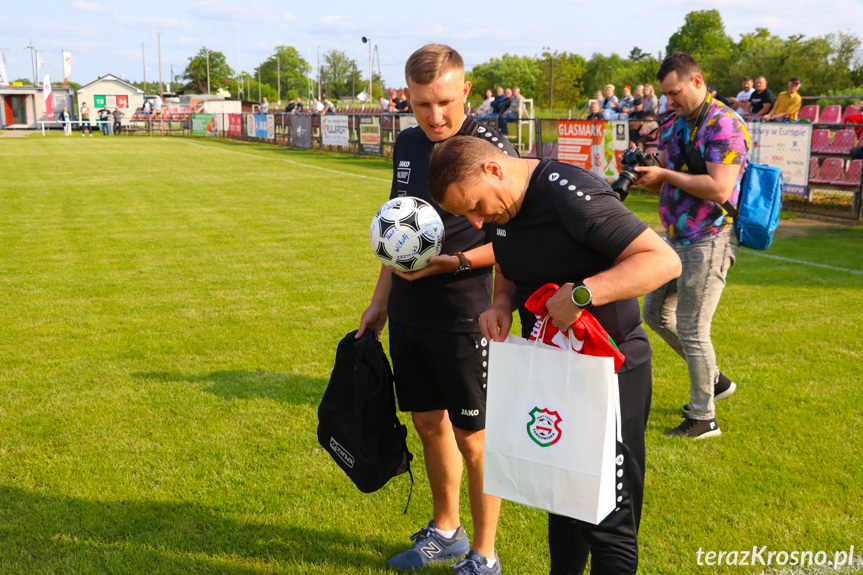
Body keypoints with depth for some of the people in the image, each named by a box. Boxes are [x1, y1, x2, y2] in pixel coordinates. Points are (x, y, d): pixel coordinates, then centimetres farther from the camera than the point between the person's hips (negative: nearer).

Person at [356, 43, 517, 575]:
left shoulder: (492, 150, -13)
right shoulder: (407, 145, 8)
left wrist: (450, 262, -23)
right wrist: (381, 299, 19)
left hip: (465, 318, -7)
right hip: (409, 315, 7)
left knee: (472, 436, 3)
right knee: (429, 422, 17)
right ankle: (446, 531, 36)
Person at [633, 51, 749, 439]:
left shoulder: (724, 125, -16)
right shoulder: (673, 126, 11)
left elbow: (718, 189, -26)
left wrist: (664, 174, -20)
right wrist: (641, 175, -5)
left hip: (709, 241, -10)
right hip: (677, 239, 10)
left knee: (691, 327, -4)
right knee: (656, 313, 17)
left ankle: (703, 418, 12)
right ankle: (713, 380, 32)